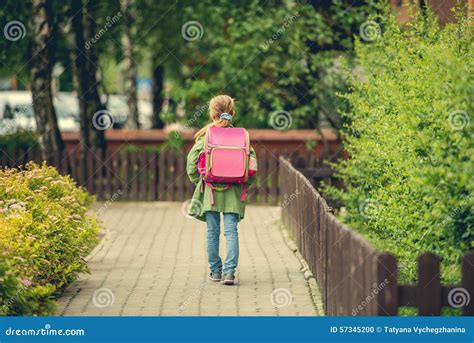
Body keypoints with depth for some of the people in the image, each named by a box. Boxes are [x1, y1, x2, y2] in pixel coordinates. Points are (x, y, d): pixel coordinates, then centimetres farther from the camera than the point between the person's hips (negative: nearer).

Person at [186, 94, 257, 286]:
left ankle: (215, 270, 15)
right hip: (233, 191, 1)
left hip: (210, 189, -1)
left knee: (213, 232, 9)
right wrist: (245, 182, 7)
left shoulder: (206, 135, -3)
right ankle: (229, 271, -11)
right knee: (231, 231, 1)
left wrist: (198, 181, 8)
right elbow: (252, 157, -5)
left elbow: (192, 160, -6)